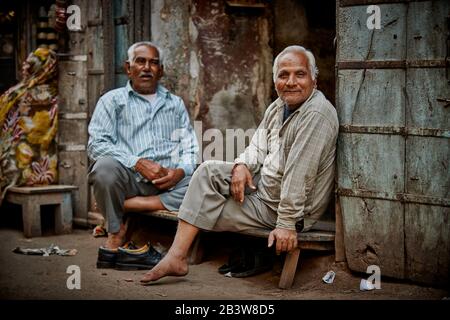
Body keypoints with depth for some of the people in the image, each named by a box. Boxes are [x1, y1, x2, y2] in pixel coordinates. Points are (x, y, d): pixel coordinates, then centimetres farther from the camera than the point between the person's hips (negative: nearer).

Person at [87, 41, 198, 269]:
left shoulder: (175, 104, 25)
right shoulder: (112, 100, 14)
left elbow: (190, 148, 15)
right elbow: (96, 145, -1)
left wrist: (180, 171, -9)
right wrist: (138, 163, -15)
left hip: (167, 183, 3)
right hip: (128, 180, -2)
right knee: (105, 166, -35)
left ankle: (126, 205, -23)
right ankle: (116, 233, -14)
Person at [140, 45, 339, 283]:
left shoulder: (317, 115, -25)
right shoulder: (278, 107, 8)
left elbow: (299, 176, -29)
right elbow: (259, 146, 10)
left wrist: (287, 224, -30)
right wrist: (242, 165, -14)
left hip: (276, 209, -9)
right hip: (261, 187, 9)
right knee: (208, 171, 0)